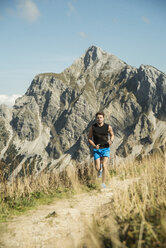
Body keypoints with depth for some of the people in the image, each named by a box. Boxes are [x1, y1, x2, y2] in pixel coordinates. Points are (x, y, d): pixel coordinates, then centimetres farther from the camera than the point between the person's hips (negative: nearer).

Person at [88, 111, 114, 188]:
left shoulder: (108, 127, -7)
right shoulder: (92, 127, -6)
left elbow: (112, 135, 12)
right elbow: (89, 138, 3)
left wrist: (111, 141, -11)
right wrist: (94, 146, -16)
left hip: (106, 149, -1)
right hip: (97, 149, 1)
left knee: (104, 165, -17)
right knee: (97, 168, -4)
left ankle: (103, 183, -4)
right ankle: (100, 168, 36)